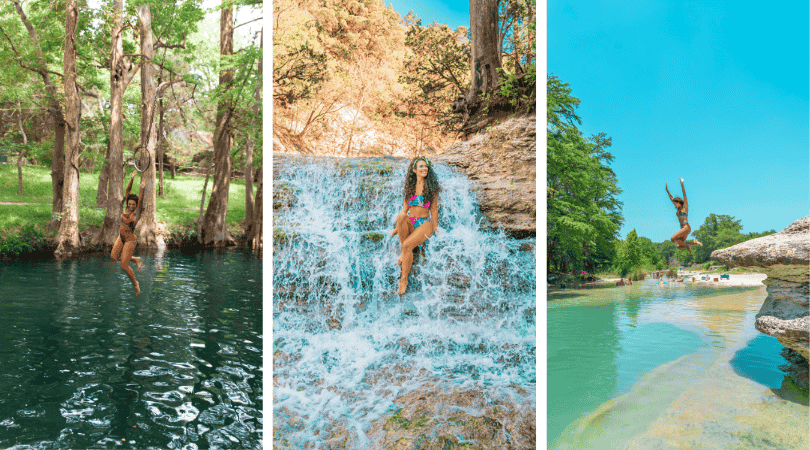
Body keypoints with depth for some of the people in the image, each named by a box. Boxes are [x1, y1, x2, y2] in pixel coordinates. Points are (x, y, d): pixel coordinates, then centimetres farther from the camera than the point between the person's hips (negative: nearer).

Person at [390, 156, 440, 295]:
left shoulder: (431, 186, 3)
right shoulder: (409, 186, 13)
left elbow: (434, 209, 3)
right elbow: (405, 208, 13)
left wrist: (436, 229, 2)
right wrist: (397, 227, 7)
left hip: (425, 223, -3)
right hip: (410, 223, 3)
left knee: (408, 245, -31)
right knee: (400, 216, -35)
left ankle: (404, 280, -19)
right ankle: (404, 252, -22)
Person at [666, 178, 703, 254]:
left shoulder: (685, 207, 4)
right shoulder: (678, 209, 22)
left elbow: (684, 194, -3)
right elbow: (671, 198, 27)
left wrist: (682, 184, -7)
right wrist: (667, 190, 28)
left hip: (686, 227, -8)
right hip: (683, 229, 8)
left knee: (672, 238, -16)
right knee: (679, 246, -2)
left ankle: (687, 245, -6)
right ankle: (694, 242, 3)